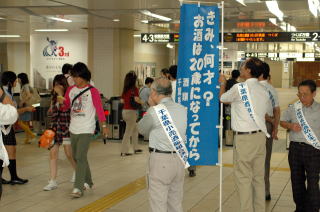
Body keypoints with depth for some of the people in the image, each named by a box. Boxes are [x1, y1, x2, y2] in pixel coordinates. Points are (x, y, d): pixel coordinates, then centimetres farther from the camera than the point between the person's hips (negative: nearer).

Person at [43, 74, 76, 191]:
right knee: (53, 153, -2)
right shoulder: (54, 97, 10)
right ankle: (53, 181, 2)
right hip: (55, 127, 5)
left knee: (69, 154, 4)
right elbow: (51, 112, 14)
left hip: (66, 127, -5)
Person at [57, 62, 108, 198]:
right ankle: (87, 182, 32)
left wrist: (104, 126, -6)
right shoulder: (70, 90, 7)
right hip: (73, 129, 6)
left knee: (80, 157, -14)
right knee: (76, 157, 14)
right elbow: (65, 107, 9)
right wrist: (61, 98, -11)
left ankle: (78, 188, -13)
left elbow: (99, 109, -7)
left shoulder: (92, 91, -8)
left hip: (86, 130, -6)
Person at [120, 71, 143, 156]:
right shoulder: (134, 89, -12)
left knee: (135, 130, 22)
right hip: (131, 111, -7)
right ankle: (124, 151, 0)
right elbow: (136, 99, -23)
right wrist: (142, 102, -5)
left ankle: (135, 148, 30)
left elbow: (122, 100, 10)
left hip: (124, 110, 7)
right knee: (128, 132, -2)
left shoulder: (125, 89, 7)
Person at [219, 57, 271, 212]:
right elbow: (266, 113, 14)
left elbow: (222, 98, 6)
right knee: (258, 176, 12)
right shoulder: (264, 90, 8)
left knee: (243, 177, 0)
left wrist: (222, 84, 24)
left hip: (244, 137, -7)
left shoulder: (239, 88, -12)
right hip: (260, 135, 7)